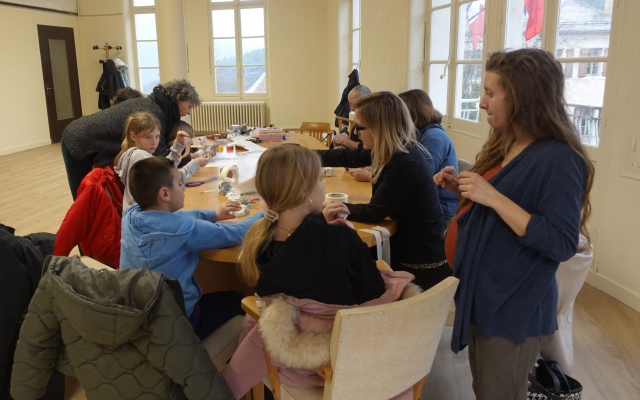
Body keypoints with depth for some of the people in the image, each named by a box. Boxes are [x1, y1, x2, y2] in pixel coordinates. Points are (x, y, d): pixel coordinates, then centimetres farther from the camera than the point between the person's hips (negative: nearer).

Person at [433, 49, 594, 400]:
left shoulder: (559, 160, -21)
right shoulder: (506, 145, 7)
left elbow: (561, 245, -27)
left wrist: (492, 196, -29)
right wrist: (463, 187, -1)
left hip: (514, 309, -9)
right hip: (483, 295, 9)